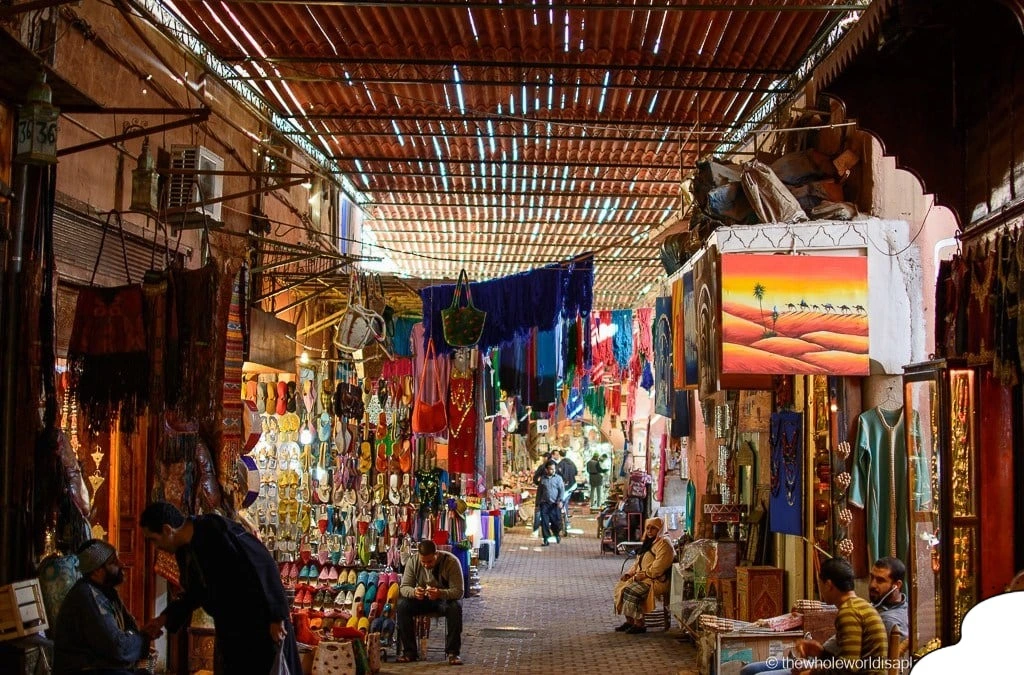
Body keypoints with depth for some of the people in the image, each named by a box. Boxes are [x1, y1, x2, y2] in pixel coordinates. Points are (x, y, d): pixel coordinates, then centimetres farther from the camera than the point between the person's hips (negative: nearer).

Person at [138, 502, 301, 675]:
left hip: (260, 622, -8)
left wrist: (275, 617, -22)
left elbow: (264, 566, -22)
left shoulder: (217, 531, -21)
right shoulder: (184, 551, 6)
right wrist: (166, 618, 15)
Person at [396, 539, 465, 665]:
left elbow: (459, 591, -25)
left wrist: (440, 593, -46)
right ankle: (409, 651, -17)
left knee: (455, 607, -36)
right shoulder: (413, 561, -12)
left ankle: (453, 652, -25)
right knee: (402, 605, -26)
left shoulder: (451, 562, -22)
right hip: (422, 599, 3)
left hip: (445, 598, -3)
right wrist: (413, 592, -36)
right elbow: (404, 587, -11)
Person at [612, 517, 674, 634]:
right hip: (643, 578, 10)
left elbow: (658, 568, -21)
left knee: (631, 590, -27)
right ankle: (629, 621, -2)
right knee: (621, 586, -4)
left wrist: (642, 575, -19)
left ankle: (639, 624, -18)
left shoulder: (663, 544, -13)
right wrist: (630, 573, 8)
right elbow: (638, 562, 23)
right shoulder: (649, 542, 19)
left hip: (657, 580, -10)